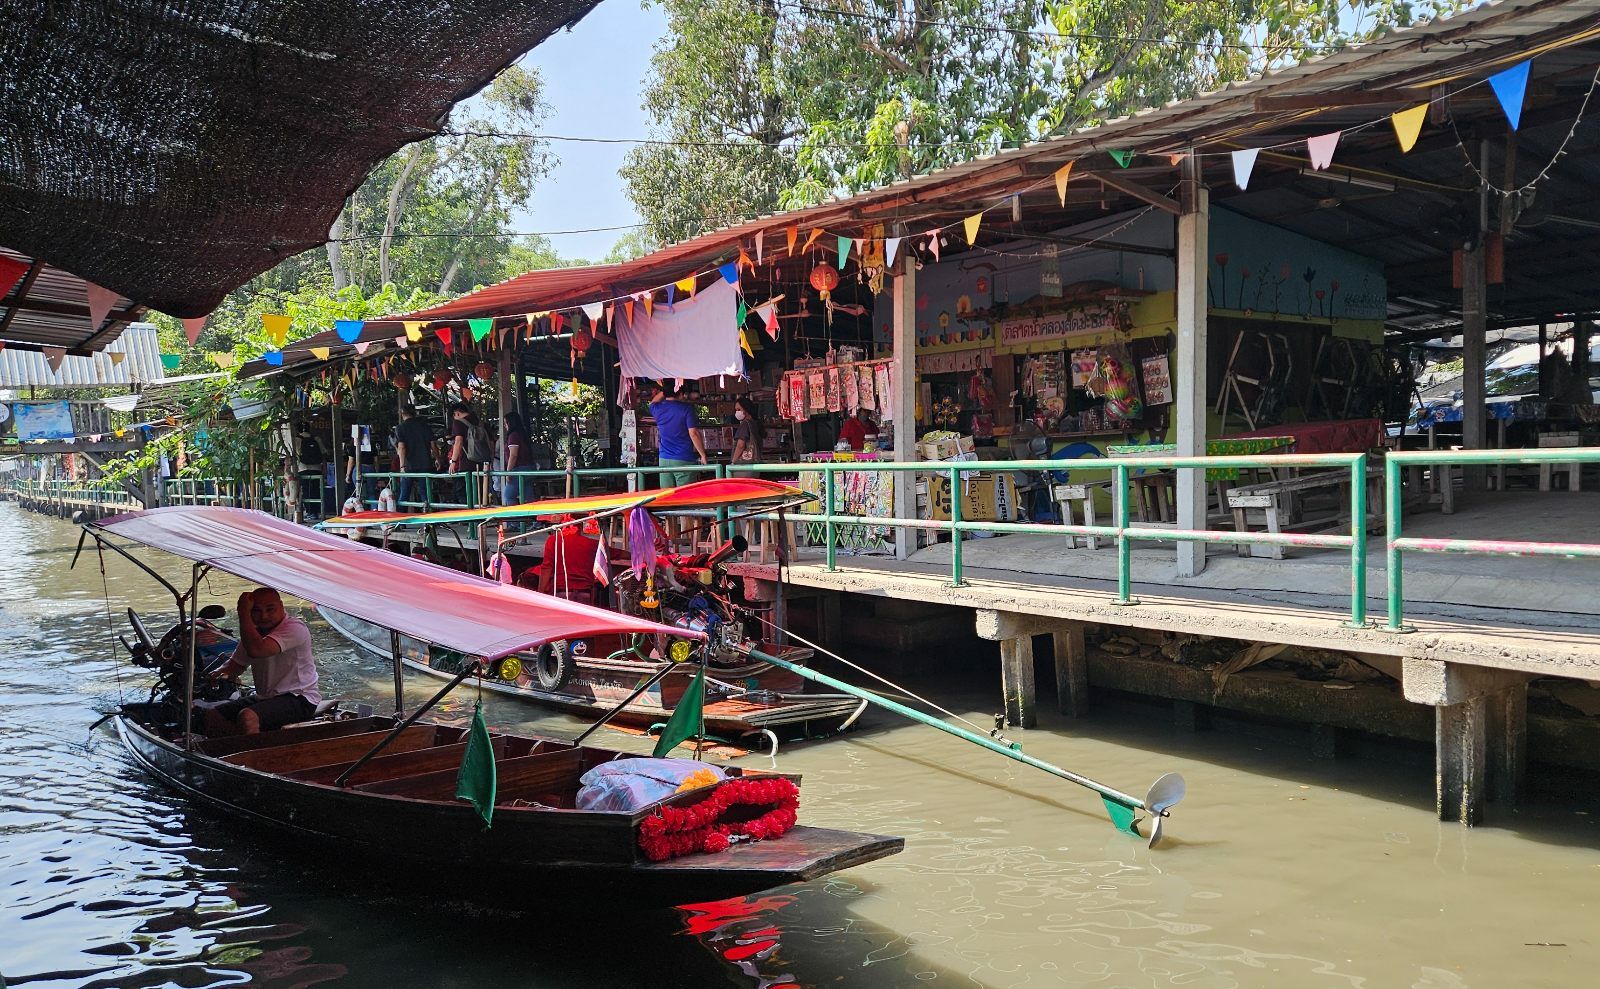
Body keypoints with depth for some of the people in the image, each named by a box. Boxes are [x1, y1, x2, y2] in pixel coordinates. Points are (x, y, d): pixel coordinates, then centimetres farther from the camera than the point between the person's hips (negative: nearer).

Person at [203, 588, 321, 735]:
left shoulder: (295, 628, -19)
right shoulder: (254, 631, 10)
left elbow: (256, 650, -34)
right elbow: (237, 663, 23)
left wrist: (243, 613, -24)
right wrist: (222, 672, -2)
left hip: (299, 700, -9)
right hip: (265, 699, 9)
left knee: (247, 717, -32)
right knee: (212, 716, 2)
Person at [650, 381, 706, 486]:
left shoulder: (657, 408, 6)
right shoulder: (686, 408, -7)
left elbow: (653, 402, 32)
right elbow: (693, 433, -11)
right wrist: (703, 455, -4)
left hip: (664, 459, 4)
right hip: (684, 460, -4)